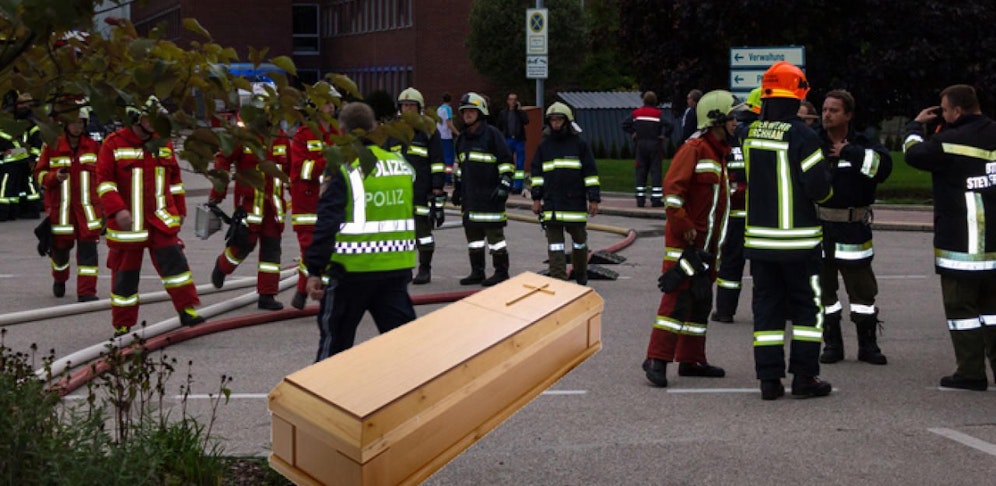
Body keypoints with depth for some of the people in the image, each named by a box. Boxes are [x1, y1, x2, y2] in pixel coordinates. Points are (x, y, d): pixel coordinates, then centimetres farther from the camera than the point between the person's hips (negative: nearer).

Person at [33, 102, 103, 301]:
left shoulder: (93, 146, 6)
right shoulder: (51, 146, -1)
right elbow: (39, 174, 3)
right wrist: (54, 177, -17)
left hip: (88, 208, 1)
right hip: (61, 208, -1)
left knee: (88, 247, -8)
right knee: (60, 246, 10)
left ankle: (87, 291, -5)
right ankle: (59, 279, 40)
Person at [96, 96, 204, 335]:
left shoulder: (163, 144, 11)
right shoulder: (113, 144, -4)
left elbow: (175, 180, 19)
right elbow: (104, 181, -9)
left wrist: (179, 210, 18)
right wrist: (117, 209, -20)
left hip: (161, 219, 3)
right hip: (127, 222, -3)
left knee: (174, 260, -9)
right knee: (125, 271, 4)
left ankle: (187, 309, -3)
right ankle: (122, 325, 13)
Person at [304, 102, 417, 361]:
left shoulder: (343, 170, -11)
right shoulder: (403, 165, 7)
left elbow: (327, 224, -16)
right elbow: (414, 214, 17)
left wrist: (314, 270, -12)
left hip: (353, 270, -4)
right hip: (397, 269, 5)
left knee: (335, 339, 11)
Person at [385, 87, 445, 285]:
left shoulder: (429, 131, 0)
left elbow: (437, 164, -3)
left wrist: (437, 189, -9)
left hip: (422, 192, -5)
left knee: (423, 229, 0)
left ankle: (424, 270, 8)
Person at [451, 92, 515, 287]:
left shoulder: (492, 134, -6)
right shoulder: (462, 138, 17)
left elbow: (506, 161, -8)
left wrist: (504, 184, -14)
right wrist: (457, 187, 26)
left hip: (490, 195, -8)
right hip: (469, 196, 8)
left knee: (494, 233, -5)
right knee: (473, 232, 10)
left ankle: (501, 272, 1)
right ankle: (477, 272, 17)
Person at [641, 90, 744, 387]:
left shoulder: (719, 153, 17)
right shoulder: (694, 149, -13)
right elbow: (672, 188, -22)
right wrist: (683, 226, -22)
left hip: (706, 243, 10)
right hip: (684, 241, -10)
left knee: (701, 301, 12)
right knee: (678, 297, -13)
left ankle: (691, 360, 19)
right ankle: (657, 359, -12)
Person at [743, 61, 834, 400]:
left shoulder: (752, 133, 2)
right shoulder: (801, 136, -15)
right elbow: (819, 188, -15)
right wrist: (827, 179, 6)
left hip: (758, 238, 5)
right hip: (798, 240, -5)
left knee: (767, 305, 9)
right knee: (807, 306, 7)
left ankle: (769, 378, 7)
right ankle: (804, 375, 5)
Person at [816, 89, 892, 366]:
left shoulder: (863, 144, 2)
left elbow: (883, 166, -16)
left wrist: (849, 153, -15)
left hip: (853, 228, -1)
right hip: (818, 227, 1)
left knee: (862, 287, 4)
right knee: (823, 286, 7)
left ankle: (868, 345, 15)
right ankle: (832, 344, 18)